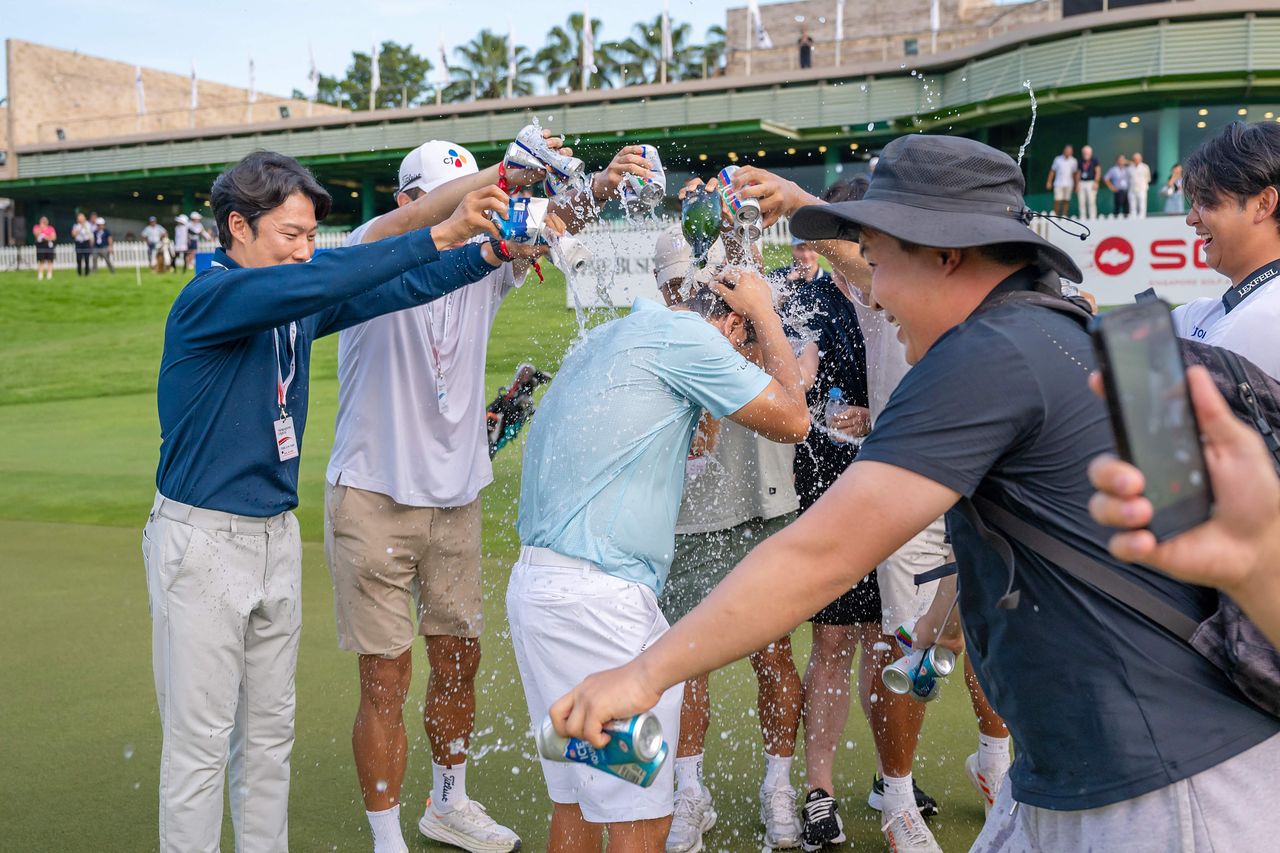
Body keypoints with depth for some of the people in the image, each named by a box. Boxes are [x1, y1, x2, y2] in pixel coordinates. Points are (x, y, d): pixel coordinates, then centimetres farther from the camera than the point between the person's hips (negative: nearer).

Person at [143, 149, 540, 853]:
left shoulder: (298, 305, 5)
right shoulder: (207, 298, -17)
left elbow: (387, 290, 1)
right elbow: (316, 282, -32)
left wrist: (487, 254, -12)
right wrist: (438, 235, -34)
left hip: (277, 534, 7)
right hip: (201, 539, -7)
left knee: (270, 729, 15)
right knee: (200, 740, 1)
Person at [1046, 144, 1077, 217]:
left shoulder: (1074, 161, 7)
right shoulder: (1057, 159, 3)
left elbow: (1075, 173, 13)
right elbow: (1052, 171, 7)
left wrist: (1076, 184, 9)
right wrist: (1049, 182, 2)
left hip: (1069, 184, 2)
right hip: (1058, 183, -2)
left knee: (1066, 200, 1)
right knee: (1057, 200, -7)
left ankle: (1064, 216, 7)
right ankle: (1055, 216, 1)